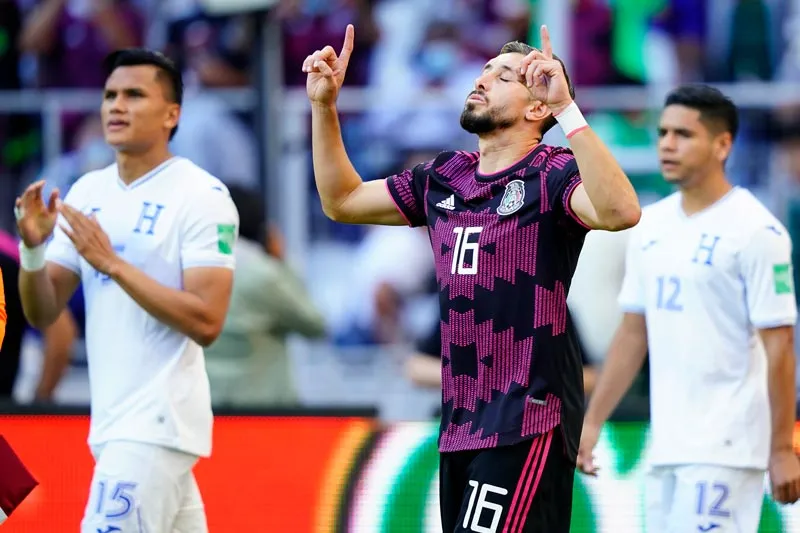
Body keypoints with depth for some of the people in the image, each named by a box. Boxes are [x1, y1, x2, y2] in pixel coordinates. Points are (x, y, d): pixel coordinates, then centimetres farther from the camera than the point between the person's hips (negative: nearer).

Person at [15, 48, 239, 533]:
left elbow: (207, 323, -18)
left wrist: (112, 263, -21)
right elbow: (42, 313, 11)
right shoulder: (88, 193, 11)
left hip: (159, 420, -7)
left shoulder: (202, 197, -10)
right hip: (115, 419, 8)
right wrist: (33, 248, -9)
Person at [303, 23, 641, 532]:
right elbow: (342, 201, 25)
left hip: (527, 421, -8)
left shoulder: (552, 175, -8)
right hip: (459, 424, 8)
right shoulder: (445, 177, 14)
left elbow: (620, 212, -29)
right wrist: (324, 106, 14)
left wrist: (567, 110, -32)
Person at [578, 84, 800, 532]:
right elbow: (633, 333, 17)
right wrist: (592, 421, 14)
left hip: (725, 447, -8)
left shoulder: (756, 231, -10)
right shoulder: (651, 226, 11)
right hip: (666, 444, 8)